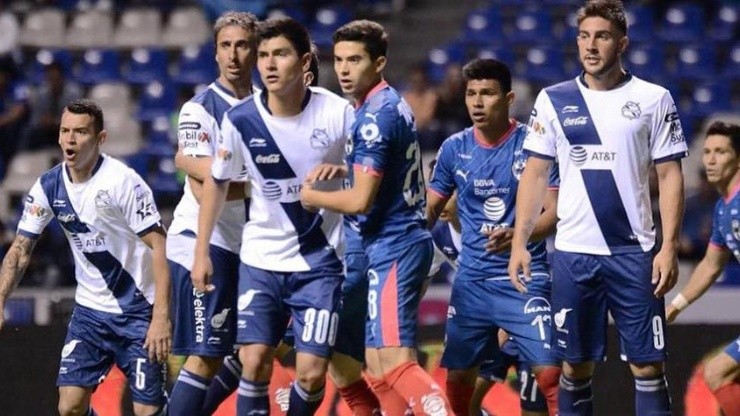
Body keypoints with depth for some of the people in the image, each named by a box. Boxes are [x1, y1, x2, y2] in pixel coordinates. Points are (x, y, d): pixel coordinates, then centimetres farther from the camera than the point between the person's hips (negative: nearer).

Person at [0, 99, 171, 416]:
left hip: (139, 310, -5)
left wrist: (162, 317, -25)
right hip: (89, 309, 5)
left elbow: (158, 246, -18)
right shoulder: (49, 186, -2)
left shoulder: (122, 181, -18)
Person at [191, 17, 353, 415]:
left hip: (319, 262, -1)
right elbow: (216, 182, 8)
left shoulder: (338, 113, -13)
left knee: (311, 374, -7)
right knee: (254, 365, -7)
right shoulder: (240, 120, -9)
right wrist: (201, 251, 7)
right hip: (261, 259, 1)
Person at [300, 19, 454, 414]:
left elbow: (361, 200, -19)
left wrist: (313, 197, -1)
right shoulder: (390, 104, 15)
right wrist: (344, 170, 14)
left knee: (395, 362, -19)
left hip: (393, 248, -10)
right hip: (399, 244, 10)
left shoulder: (375, 115, -16)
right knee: (378, 367, 13)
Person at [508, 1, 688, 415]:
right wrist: (519, 242, 1)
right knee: (576, 365, 5)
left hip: (633, 252, -2)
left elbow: (670, 176, 1)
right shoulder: (554, 100, 5)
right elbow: (535, 174, 9)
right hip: (572, 254, 2)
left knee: (648, 365, -3)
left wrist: (670, 247, -7)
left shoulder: (654, 99, 1)